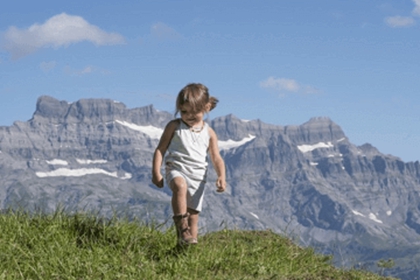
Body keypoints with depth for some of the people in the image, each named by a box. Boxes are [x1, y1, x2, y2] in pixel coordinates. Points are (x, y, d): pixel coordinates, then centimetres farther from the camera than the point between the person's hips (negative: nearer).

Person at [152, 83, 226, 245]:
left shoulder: (208, 133, 10)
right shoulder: (174, 126, 5)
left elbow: (216, 158, 7)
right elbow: (160, 149, 5)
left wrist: (221, 176, -11)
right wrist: (156, 172, -5)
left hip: (197, 176, 3)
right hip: (176, 169, -3)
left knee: (193, 215, 3)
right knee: (180, 186, -37)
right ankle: (182, 228, -35)